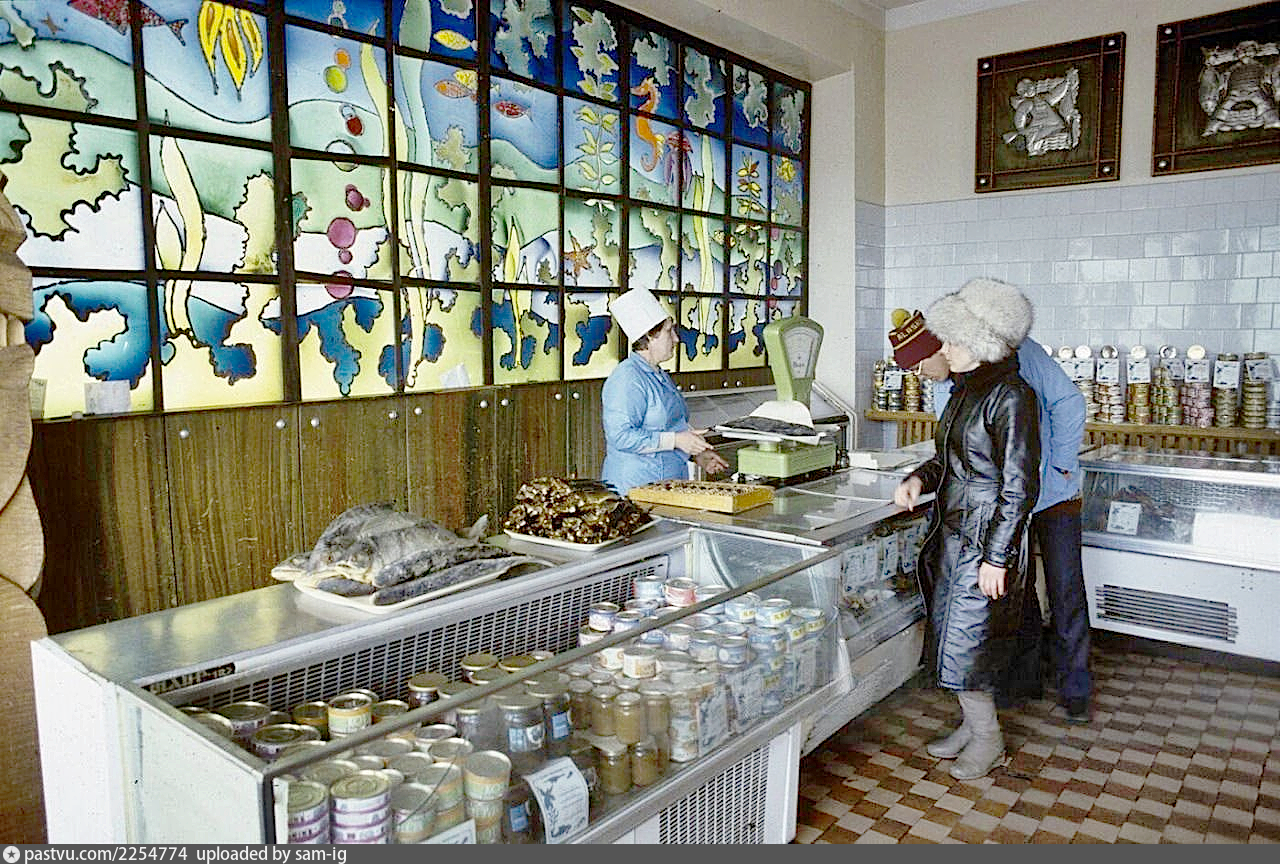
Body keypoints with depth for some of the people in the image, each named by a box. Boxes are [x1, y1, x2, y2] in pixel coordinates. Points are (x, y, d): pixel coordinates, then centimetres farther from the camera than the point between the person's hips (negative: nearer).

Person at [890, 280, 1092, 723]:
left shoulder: (1018, 352, -15)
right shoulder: (944, 392, -1)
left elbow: (1068, 402, -12)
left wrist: (1063, 465, -14)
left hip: (1053, 492, -4)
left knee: (1065, 592, 3)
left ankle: (1075, 687, 18)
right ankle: (1025, 676, 28)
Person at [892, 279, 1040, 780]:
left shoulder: (1010, 396, -17)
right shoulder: (965, 389, 10)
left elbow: (1019, 487, -19)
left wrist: (996, 557, -19)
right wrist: (918, 479, 1)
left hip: (987, 534, -9)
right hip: (952, 531, 9)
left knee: (964, 640, 0)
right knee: (950, 633, 16)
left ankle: (988, 740, 20)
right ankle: (973, 725, 33)